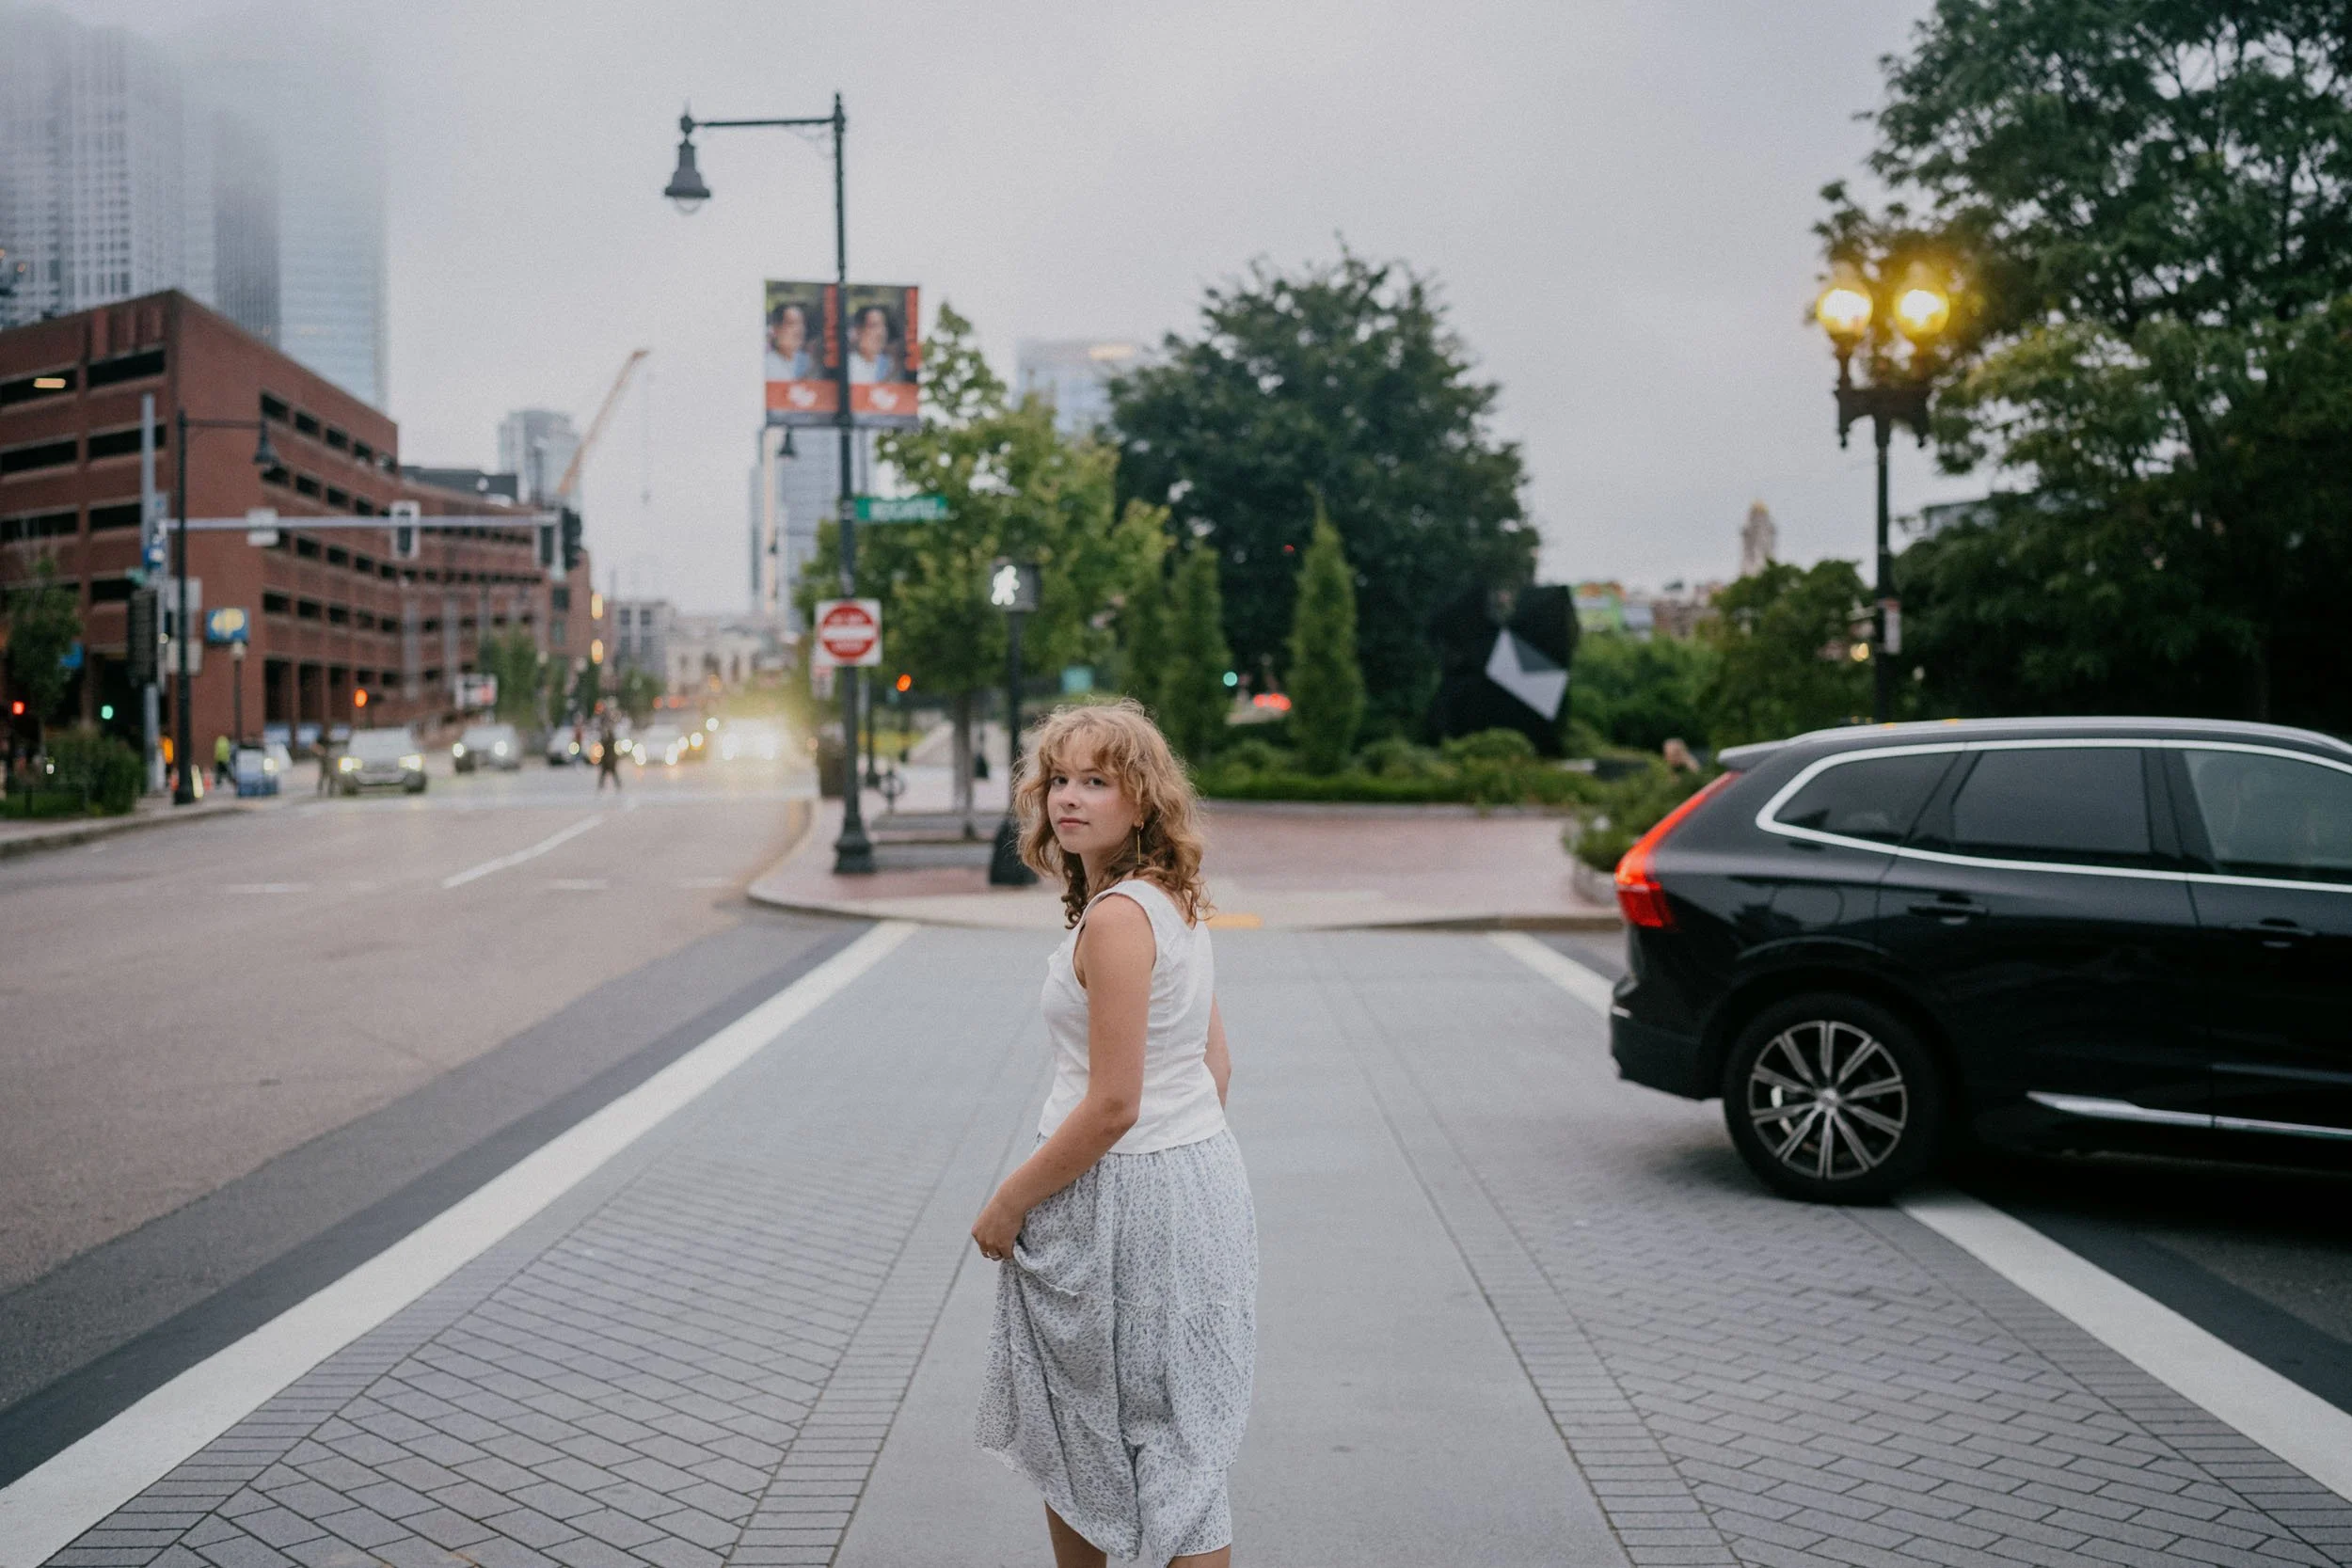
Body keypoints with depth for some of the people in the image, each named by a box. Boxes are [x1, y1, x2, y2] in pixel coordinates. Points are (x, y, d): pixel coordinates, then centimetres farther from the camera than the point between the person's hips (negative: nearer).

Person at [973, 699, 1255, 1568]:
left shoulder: (1115, 917, -21)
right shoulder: (1176, 904, 8)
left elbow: (1111, 1106, -23)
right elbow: (1216, 1065, 14)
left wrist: (1007, 1204, -13)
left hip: (1117, 1196, -9)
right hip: (1199, 1171, 9)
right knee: (1174, 1437, 18)